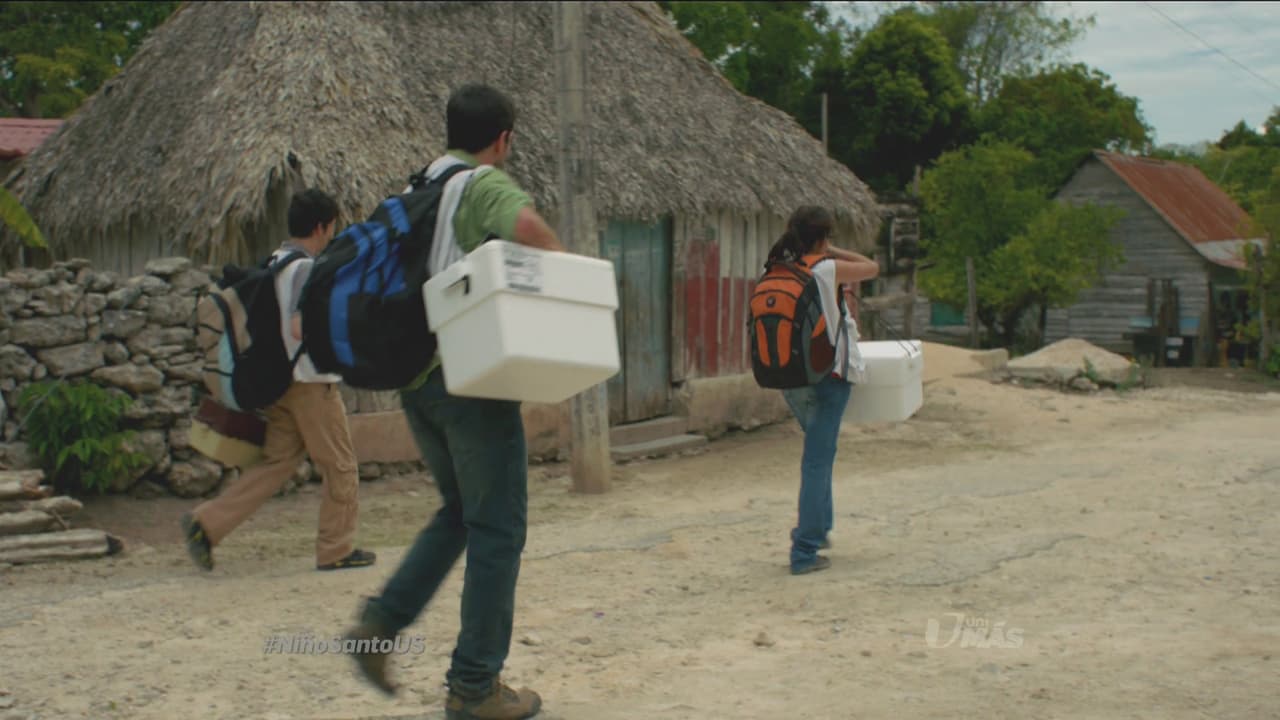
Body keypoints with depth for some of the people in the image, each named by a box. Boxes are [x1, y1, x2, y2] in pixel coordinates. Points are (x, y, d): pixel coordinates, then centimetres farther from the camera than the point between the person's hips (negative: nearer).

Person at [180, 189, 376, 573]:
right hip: (312, 382, -9)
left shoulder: (273, 263, 12)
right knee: (340, 467, 5)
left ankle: (207, 522, 2)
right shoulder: (306, 268, -17)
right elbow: (300, 328, -27)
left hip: (280, 380, 9)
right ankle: (336, 550, 12)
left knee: (276, 461, 11)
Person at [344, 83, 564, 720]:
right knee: (497, 528, 2)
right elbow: (528, 225, -32)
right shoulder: (487, 184, -10)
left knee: (459, 512, 23)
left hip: (415, 376, 8)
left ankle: (380, 622, 10)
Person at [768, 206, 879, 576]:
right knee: (818, 460, -2)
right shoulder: (826, 270, -12)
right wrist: (833, 252, 8)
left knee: (819, 452, 25)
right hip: (826, 375, -6)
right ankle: (804, 552, -1)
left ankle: (815, 527, 29)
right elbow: (872, 267, 1)